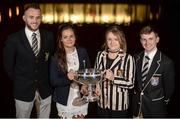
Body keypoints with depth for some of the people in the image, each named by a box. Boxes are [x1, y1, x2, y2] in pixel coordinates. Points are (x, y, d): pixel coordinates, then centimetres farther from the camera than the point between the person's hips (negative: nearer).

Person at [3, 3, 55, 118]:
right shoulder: (13, 39, -11)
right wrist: (19, 82, 4)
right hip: (23, 90, -2)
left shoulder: (48, 36, -4)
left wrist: (47, 78, 5)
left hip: (45, 88, 2)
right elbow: (8, 65, -2)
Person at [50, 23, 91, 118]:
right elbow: (53, 81, -8)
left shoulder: (83, 52, -3)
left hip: (81, 99, 2)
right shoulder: (56, 57, -8)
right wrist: (67, 78, -26)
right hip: (65, 101, -1)